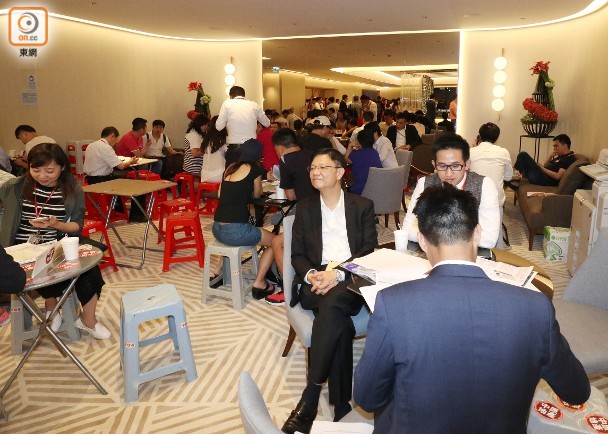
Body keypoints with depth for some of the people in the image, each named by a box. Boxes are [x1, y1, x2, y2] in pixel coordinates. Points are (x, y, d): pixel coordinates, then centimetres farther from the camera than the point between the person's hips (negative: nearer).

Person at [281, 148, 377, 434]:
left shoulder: (363, 206, 10)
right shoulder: (305, 208, 16)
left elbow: (370, 254, 0)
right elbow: (297, 256, 11)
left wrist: (338, 274, -17)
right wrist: (311, 274, -13)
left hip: (350, 281, -1)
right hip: (315, 281, 1)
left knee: (331, 305, -36)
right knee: (340, 323, -32)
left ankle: (310, 395, -28)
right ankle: (340, 402, -22)